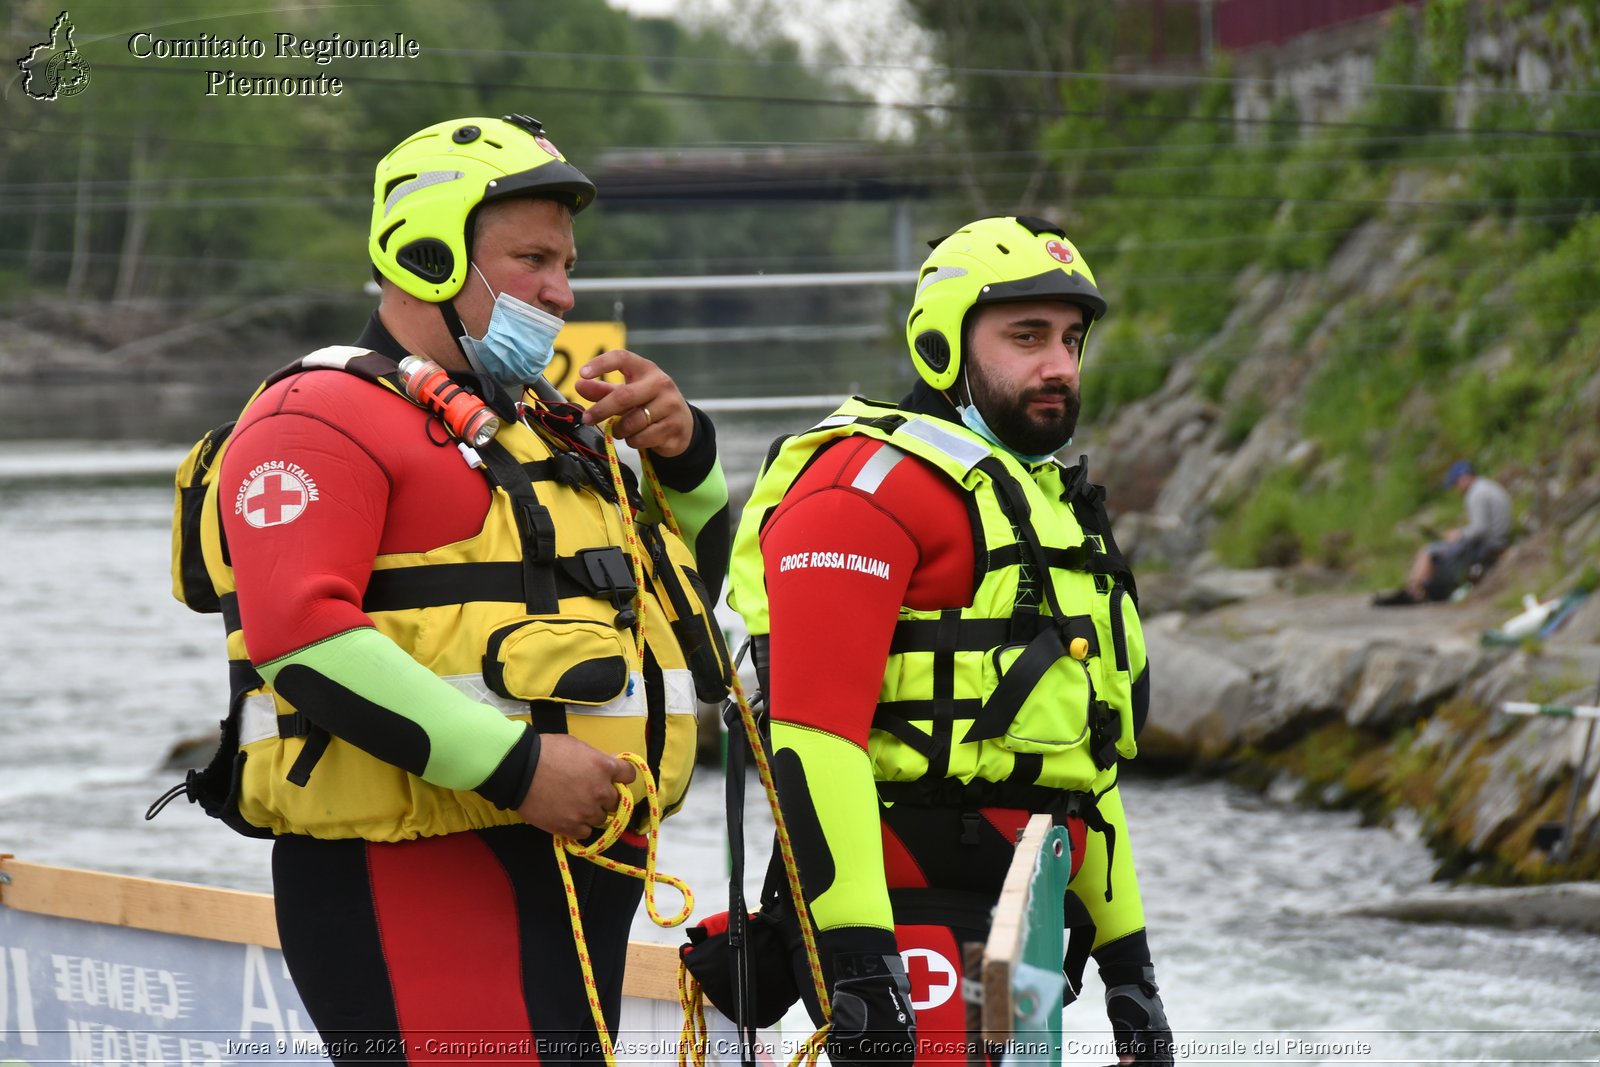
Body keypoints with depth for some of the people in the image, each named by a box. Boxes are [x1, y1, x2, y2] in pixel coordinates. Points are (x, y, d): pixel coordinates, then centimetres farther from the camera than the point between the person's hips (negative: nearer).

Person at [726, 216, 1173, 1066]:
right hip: (914, 923, -9)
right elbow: (811, 722, -18)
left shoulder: (1047, 505, 24)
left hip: (1021, 924, 9)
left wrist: (1127, 956, 24)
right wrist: (853, 956, -26)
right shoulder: (874, 479, -8)